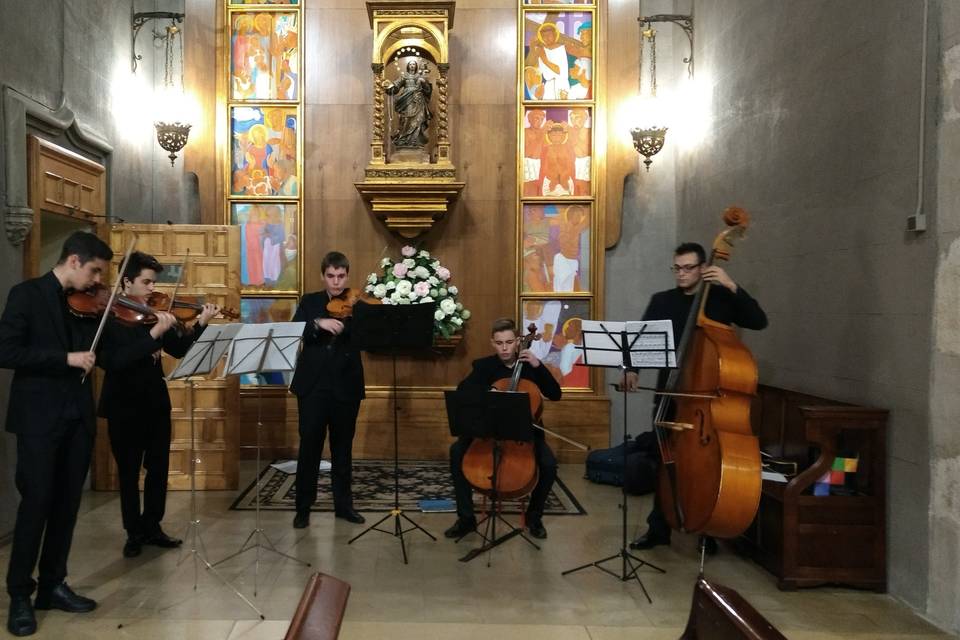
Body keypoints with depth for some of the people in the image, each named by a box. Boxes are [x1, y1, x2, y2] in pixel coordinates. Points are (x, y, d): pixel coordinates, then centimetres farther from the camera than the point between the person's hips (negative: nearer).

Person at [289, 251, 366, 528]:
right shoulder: (309, 302, 7)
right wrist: (318, 323, -24)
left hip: (346, 387, 1)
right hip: (313, 386, 0)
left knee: (343, 448, 11)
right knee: (309, 447, 3)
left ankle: (343, 504, 23)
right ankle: (303, 507, 15)